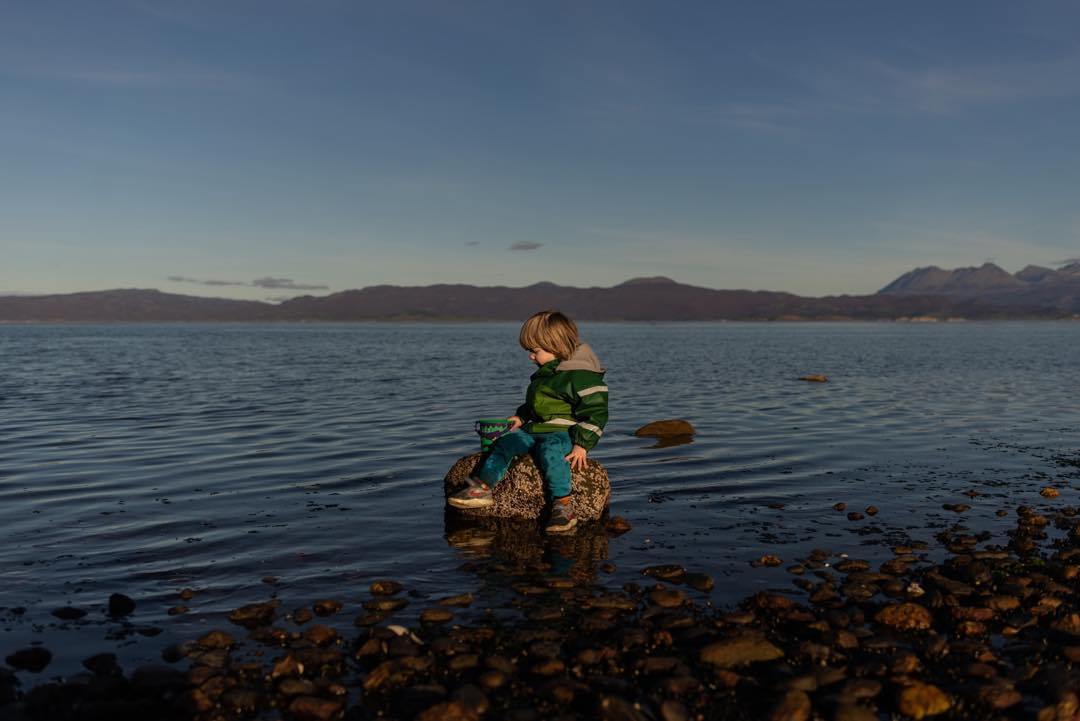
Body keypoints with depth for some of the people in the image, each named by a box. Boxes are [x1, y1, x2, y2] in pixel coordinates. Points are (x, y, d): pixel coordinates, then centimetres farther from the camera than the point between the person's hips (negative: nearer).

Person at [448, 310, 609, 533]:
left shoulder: (580, 374, -13)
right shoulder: (544, 373, 17)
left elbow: (595, 410, -16)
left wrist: (582, 444, -20)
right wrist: (521, 416, 19)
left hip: (565, 432, -9)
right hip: (535, 429, 9)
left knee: (549, 450, -37)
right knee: (504, 443, -8)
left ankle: (564, 505, -38)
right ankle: (482, 488, -11)